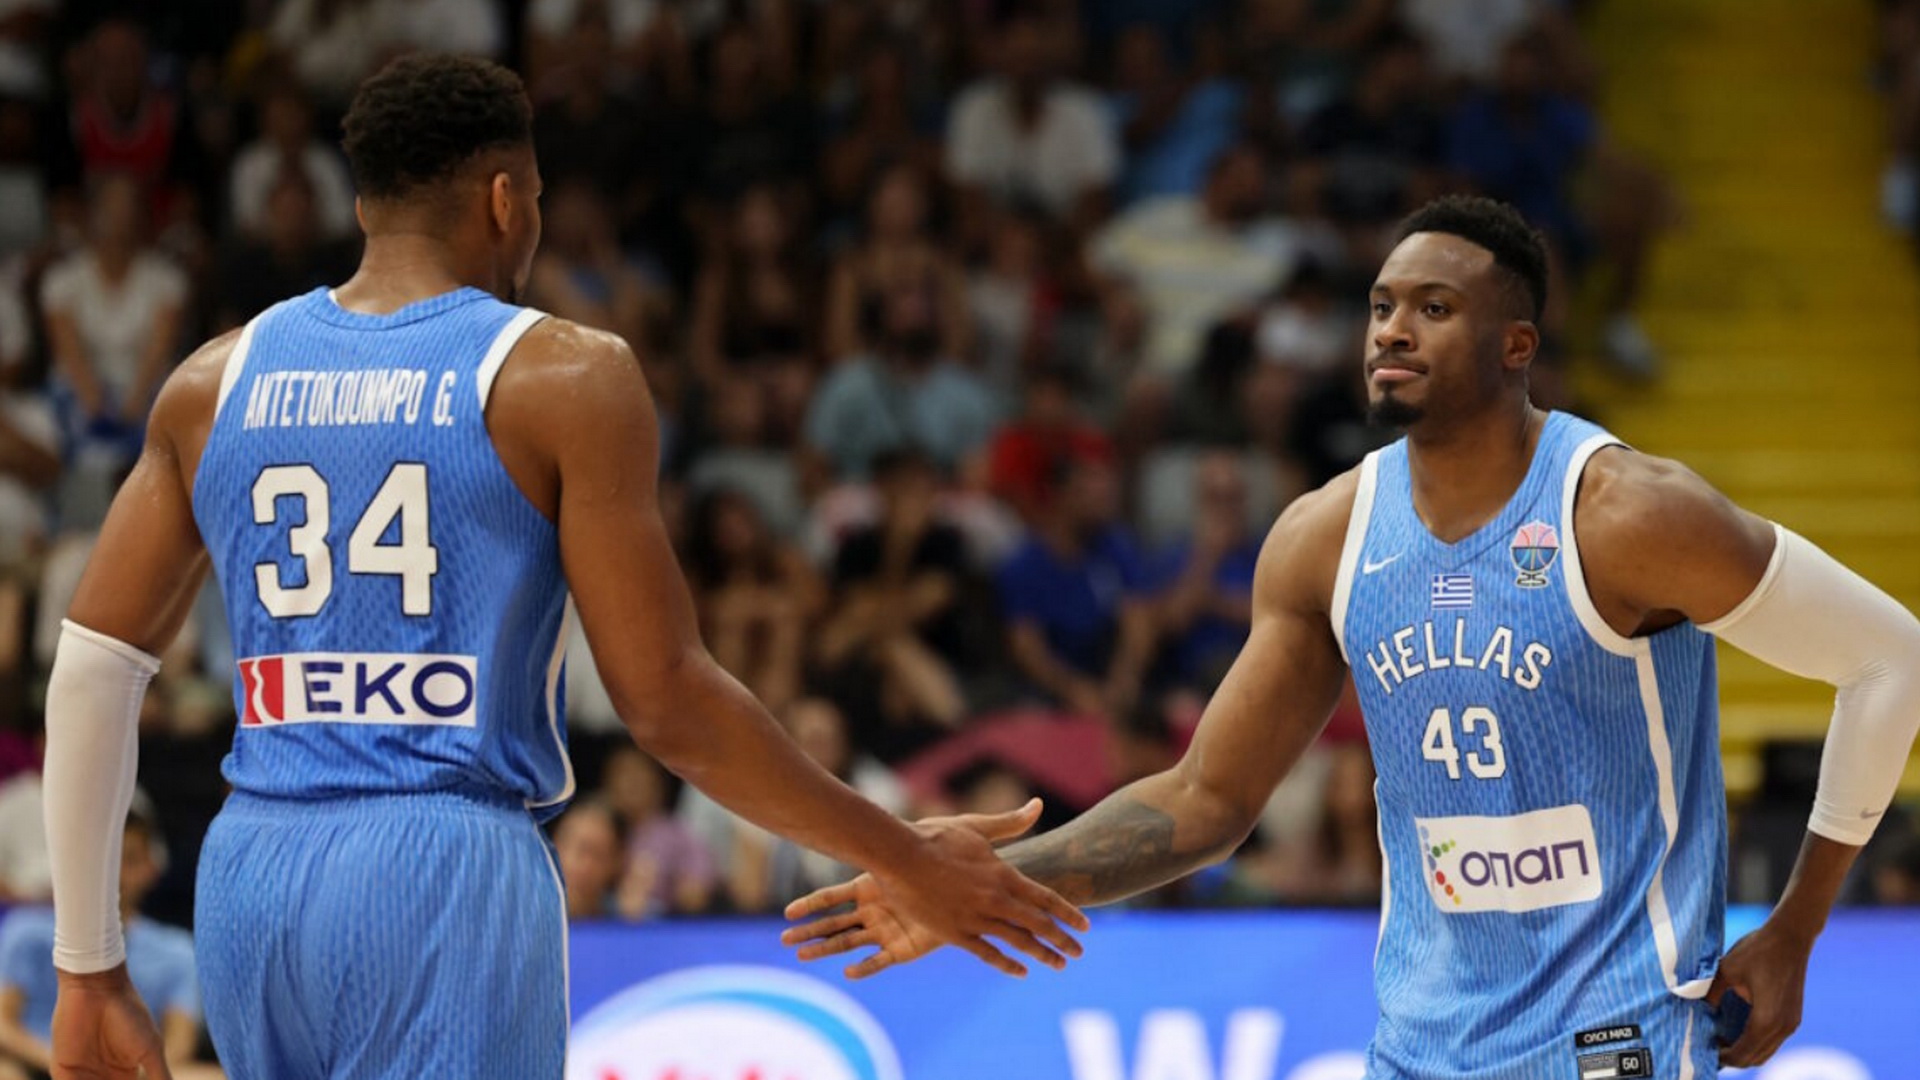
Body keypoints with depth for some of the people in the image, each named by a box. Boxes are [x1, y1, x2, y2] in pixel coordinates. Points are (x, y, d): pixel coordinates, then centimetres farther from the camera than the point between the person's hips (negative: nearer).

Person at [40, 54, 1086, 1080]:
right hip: (449, 880, -5)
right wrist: (904, 863, 5)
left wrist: (89, 967, 14)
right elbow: (667, 704, -5)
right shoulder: (564, 377, -2)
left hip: (250, 882, 5)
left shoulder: (217, 381, 11)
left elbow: (93, 664, 9)